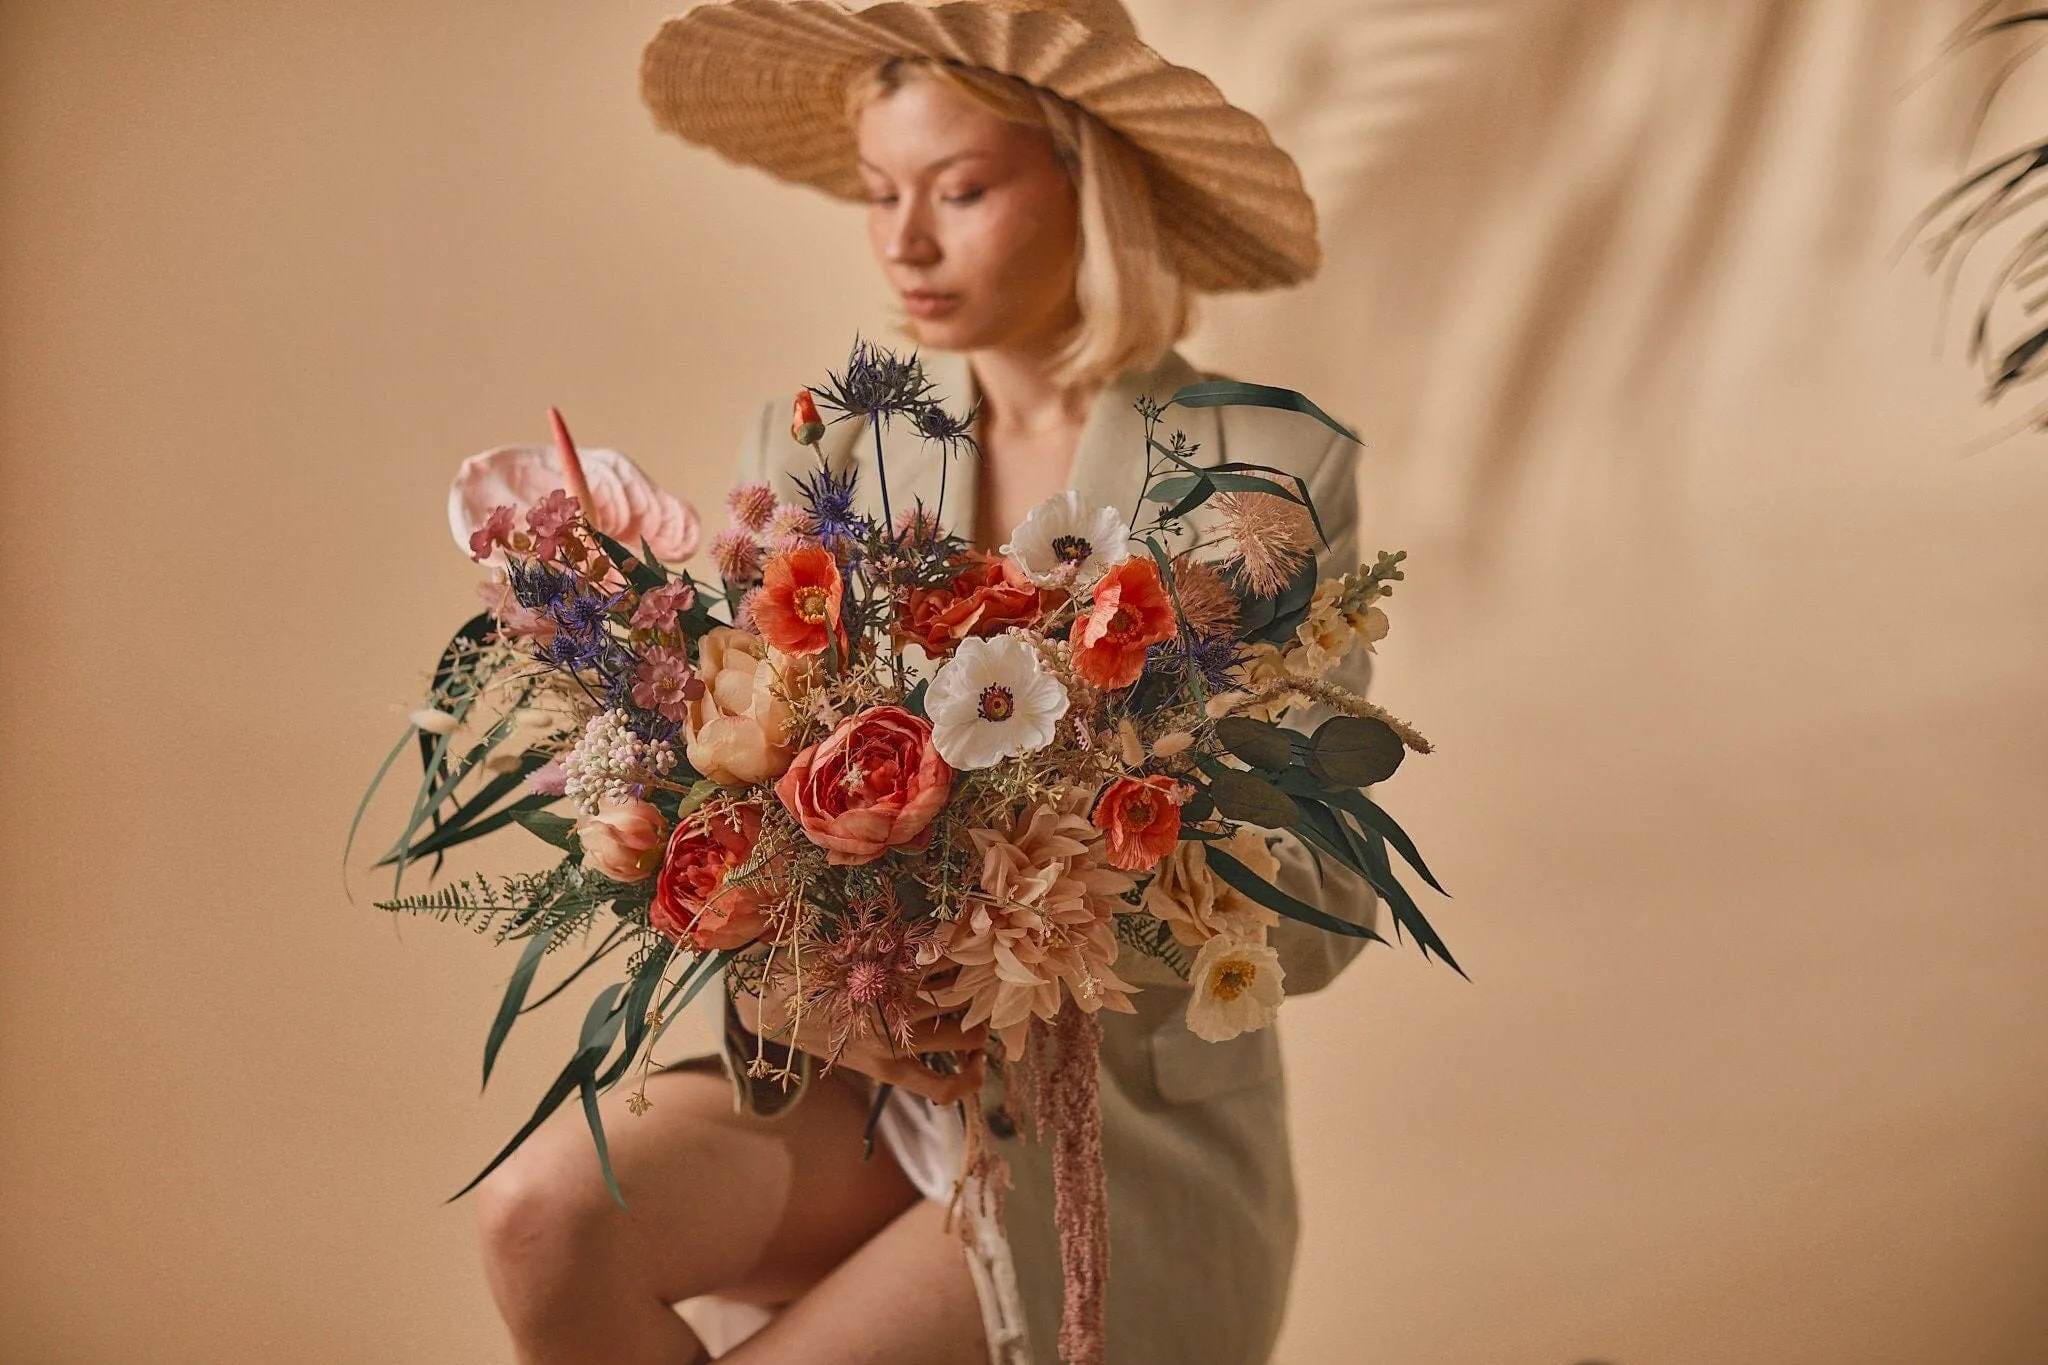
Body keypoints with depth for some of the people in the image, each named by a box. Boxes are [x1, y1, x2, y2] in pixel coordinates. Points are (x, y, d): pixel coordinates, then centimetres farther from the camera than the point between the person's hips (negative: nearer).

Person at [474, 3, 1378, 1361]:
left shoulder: (1273, 473, -7)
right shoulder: (815, 457, 3)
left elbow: (1319, 906, -8)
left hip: (1132, 1131, -3)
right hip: (860, 1087, 3)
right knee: (546, 1209, -25)